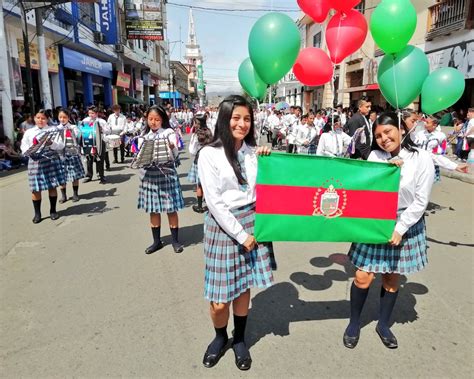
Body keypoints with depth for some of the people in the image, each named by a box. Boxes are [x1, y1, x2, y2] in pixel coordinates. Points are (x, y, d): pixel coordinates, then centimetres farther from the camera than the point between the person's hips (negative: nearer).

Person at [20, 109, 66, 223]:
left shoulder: (53, 129, 6)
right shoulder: (29, 132, 11)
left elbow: (61, 146, -2)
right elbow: (24, 147, 7)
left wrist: (51, 143, -21)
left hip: (52, 160, -1)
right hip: (36, 161, 1)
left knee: (52, 186, 5)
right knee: (36, 188, 1)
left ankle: (53, 211, 20)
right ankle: (37, 213, 14)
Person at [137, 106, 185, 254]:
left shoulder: (169, 133, -3)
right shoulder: (143, 135, 8)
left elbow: (174, 156, -10)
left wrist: (171, 148, -30)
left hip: (166, 174, -3)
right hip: (148, 174, 4)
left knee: (171, 208, 3)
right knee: (153, 209, 10)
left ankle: (175, 240, 17)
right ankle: (157, 240, 23)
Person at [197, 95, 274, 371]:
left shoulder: (253, 151, 6)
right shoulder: (209, 154, -8)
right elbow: (215, 202, -11)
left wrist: (267, 161, -1)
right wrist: (241, 234, -11)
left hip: (252, 220, 4)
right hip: (223, 225, -4)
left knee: (244, 287, 13)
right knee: (220, 299, 1)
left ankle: (240, 340, 36)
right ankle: (220, 337, 32)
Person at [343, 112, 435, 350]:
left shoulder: (421, 159, -10)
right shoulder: (375, 156, -5)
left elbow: (421, 201, -9)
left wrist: (399, 229, -12)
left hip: (405, 225, 0)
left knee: (392, 279, 13)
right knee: (363, 277, 1)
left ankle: (383, 324, 34)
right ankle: (354, 323, 24)